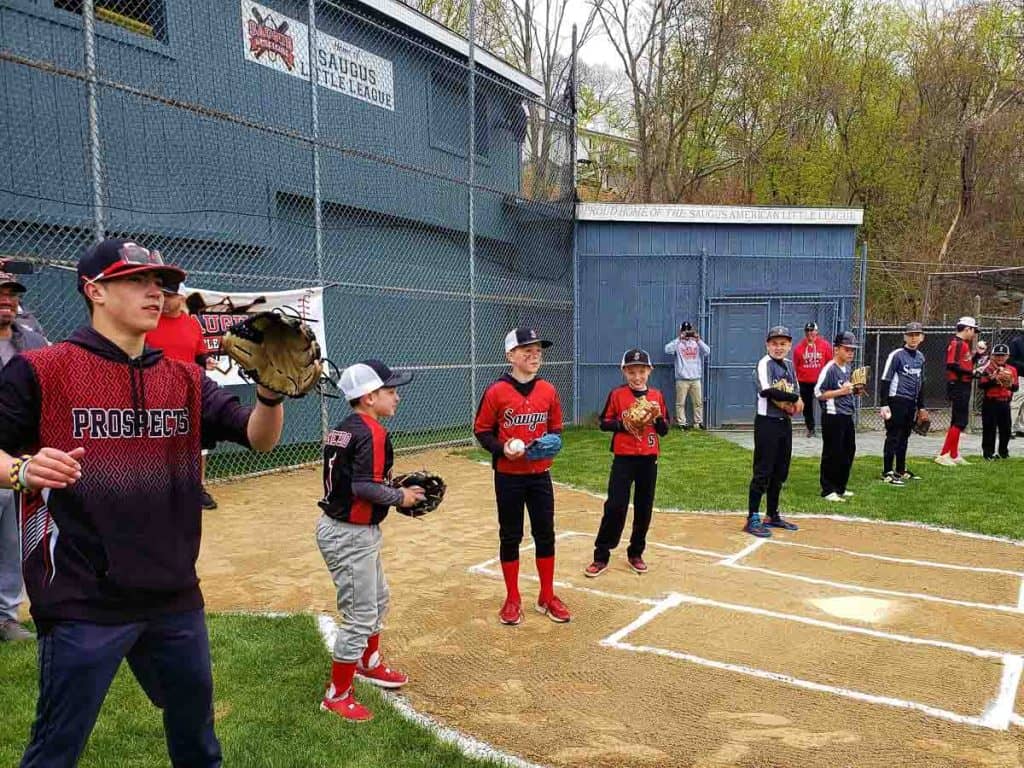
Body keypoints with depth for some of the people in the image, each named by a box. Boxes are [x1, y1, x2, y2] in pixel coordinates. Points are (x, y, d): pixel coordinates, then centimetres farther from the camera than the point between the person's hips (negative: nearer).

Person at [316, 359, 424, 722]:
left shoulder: (342, 429, 8)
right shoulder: (372, 432, -20)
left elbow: (349, 478, 9)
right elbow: (364, 486, -29)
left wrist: (392, 488, 6)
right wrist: (401, 496, -14)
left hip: (354, 531, 10)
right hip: (350, 536, -10)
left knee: (379, 600, 26)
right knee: (361, 617, 2)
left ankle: (369, 663, 47)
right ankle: (338, 695, 16)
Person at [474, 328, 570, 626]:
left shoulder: (548, 390, 0)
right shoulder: (496, 392, -11)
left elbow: (556, 428, 11)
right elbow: (482, 431, -4)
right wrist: (502, 449, -20)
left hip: (540, 474, 3)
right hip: (508, 476, -3)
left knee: (545, 534, 10)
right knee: (510, 536, 9)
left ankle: (547, 598, 26)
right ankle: (512, 599, 24)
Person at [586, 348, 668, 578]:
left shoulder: (657, 396, 5)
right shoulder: (617, 394, -2)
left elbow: (664, 431, 8)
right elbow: (604, 423, 0)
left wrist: (658, 418, -12)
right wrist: (622, 424, -16)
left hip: (649, 459, 3)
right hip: (623, 458, -3)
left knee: (644, 508, 9)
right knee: (615, 506, -6)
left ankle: (635, 554, 25)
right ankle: (601, 557, 4)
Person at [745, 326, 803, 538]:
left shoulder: (789, 365, 13)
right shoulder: (764, 364, -11)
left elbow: (796, 393, 14)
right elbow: (767, 391, -26)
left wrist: (794, 404, -9)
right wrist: (795, 398, -17)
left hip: (785, 423, 8)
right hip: (767, 423, -8)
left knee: (780, 472, 14)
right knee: (763, 472, -6)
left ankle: (773, 516, 25)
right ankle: (752, 519, -1)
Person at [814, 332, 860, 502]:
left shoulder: (849, 367, 12)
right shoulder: (829, 368, -14)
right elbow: (818, 393, -18)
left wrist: (855, 390, 5)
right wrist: (841, 391, -22)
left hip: (847, 416, 9)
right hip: (833, 417, -9)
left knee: (849, 452, 15)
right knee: (832, 454, -3)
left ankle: (840, 488, 27)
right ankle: (828, 491, 7)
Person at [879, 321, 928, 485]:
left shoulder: (920, 357, 13)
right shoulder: (896, 355, -9)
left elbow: (921, 383, 21)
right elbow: (885, 380, -11)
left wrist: (921, 406, 22)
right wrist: (883, 404, -16)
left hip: (911, 403, 7)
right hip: (897, 401, -7)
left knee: (904, 437, 15)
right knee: (893, 437, -5)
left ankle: (901, 470, 25)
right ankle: (888, 473, -1)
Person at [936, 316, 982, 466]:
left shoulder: (964, 344, 18)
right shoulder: (956, 343, -14)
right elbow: (952, 365, -24)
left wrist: (978, 353, 13)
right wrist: (971, 373, -22)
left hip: (963, 387, 11)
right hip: (958, 386, -11)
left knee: (957, 421, 14)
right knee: (960, 421, -10)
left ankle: (954, 455, 22)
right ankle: (943, 455, -9)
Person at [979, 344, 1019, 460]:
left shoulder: (1012, 370, 8)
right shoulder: (988, 369, -4)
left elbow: (1016, 387, 8)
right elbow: (981, 384, -11)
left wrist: (1011, 385, -13)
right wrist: (993, 381, -23)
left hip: (1005, 403, 4)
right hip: (990, 403, -4)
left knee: (1005, 429, 10)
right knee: (989, 428, -2)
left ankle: (1003, 452, 25)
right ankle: (988, 453, 5)